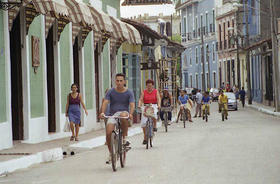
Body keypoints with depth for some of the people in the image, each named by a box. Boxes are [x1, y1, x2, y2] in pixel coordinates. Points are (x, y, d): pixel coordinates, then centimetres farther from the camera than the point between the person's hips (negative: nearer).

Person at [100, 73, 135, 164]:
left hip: (124, 112, -2)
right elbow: (105, 102, -7)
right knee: (108, 133, -17)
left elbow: (132, 104, -10)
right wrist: (102, 112, -26)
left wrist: (130, 114, -30)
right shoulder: (111, 91, 3)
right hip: (113, 114, 2)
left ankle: (124, 138, -23)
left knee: (123, 116, -40)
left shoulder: (129, 92, 1)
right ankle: (111, 154, 5)